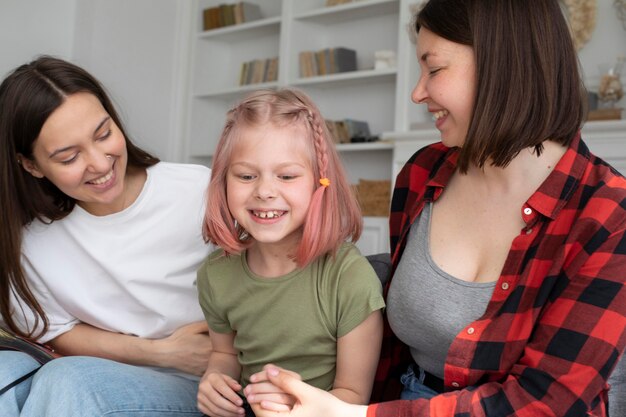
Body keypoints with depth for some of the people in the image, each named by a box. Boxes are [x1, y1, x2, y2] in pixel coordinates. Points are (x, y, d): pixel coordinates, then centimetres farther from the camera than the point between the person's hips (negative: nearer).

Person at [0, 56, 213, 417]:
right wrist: (160, 351, -12)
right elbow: (56, 331, 1)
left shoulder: (202, 193, -15)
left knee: (69, 380, -30)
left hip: (195, 388, -3)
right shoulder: (31, 234, -4)